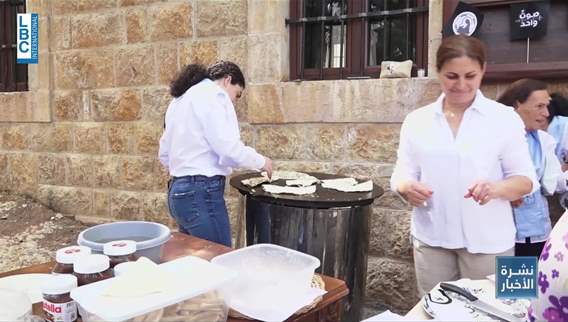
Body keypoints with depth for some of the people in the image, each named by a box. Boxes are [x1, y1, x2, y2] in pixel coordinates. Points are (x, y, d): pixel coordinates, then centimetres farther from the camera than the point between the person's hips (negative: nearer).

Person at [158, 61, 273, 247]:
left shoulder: (180, 99, 20)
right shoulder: (213, 94, -7)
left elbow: (164, 154, 21)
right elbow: (229, 149, -17)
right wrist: (261, 162, -3)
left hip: (178, 191, 9)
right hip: (202, 193, -9)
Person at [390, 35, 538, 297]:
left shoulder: (505, 118, 0)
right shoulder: (416, 120, 4)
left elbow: (525, 179, 0)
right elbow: (402, 175, 4)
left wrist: (496, 188, -21)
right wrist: (407, 188, -19)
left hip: (488, 241, -1)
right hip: (431, 239, 1)